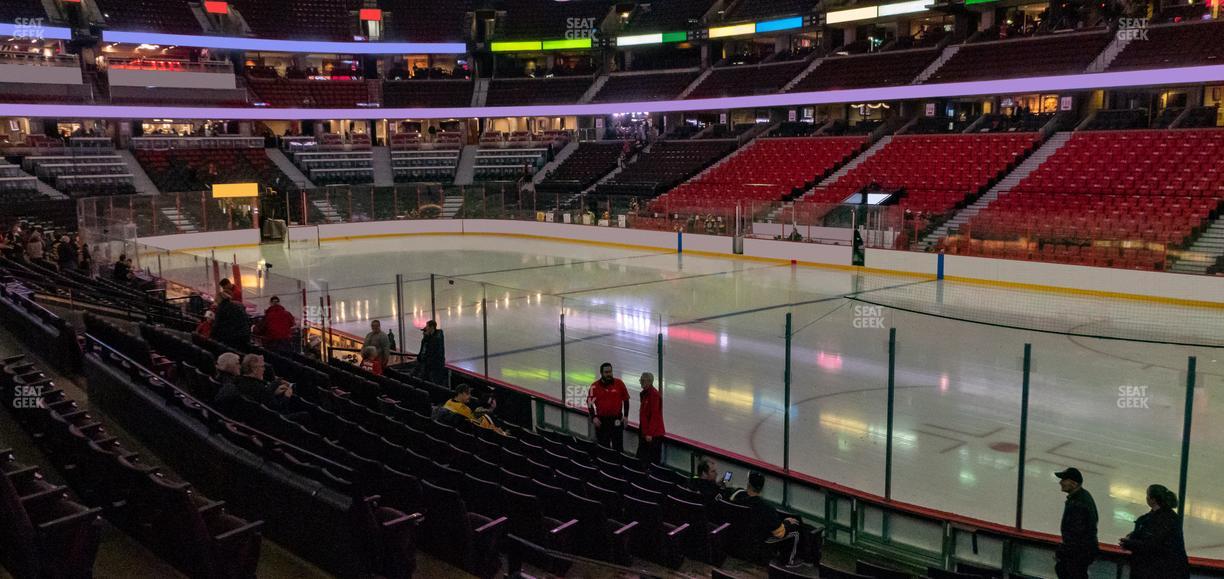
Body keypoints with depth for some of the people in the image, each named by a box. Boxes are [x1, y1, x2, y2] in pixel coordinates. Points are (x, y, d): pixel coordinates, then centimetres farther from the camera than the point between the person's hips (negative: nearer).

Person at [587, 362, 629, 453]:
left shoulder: (619, 383, -1)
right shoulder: (595, 386, -3)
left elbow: (626, 400, 7)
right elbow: (590, 402, -1)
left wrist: (625, 416, 2)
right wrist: (594, 417, -10)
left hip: (616, 420, -1)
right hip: (601, 421, 1)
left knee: (618, 446, 2)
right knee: (603, 446, 10)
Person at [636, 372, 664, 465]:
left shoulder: (654, 394, -17)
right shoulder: (645, 394, 13)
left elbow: (654, 415, -21)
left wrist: (650, 433, -21)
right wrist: (641, 429, 18)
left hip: (653, 435, -10)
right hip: (645, 432, 10)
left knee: (653, 460, -4)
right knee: (641, 457, 13)